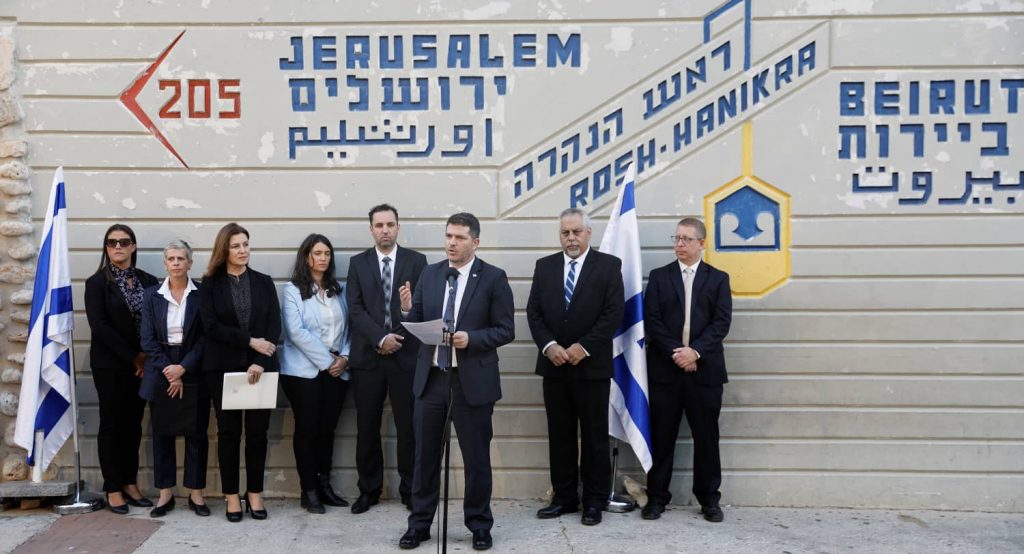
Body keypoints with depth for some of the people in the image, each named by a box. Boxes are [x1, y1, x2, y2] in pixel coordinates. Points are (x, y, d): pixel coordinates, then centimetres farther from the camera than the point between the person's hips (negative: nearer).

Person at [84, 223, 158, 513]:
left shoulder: (148, 281, 6)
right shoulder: (97, 282, -4)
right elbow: (99, 325, -13)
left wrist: (146, 356, -9)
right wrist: (132, 357, -13)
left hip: (142, 364, 4)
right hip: (110, 364, -4)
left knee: (134, 424, 9)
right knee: (112, 424, 2)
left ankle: (131, 484, 17)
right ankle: (113, 489, 9)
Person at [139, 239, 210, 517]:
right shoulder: (152, 295, 4)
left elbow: (205, 337, -5)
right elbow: (148, 339, -1)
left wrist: (183, 368, -14)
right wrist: (168, 370, -11)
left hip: (193, 372, -1)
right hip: (161, 372, 2)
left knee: (196, 433, 4)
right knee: (162, 432, 6)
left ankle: (196, 493, 13)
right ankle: (165, 493, 16)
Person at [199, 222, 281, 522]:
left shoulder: (264, 282, 7)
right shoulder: (210, 284, 4)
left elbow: (274, 325, -1)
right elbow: (211, 326, -6)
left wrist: (259, 361, -13)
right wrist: (249, 340, -14)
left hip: (260, 366, 1)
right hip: (223, 367, -1)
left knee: (258, 431, 3)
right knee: (228, 431, 4)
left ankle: (254, 494, 14)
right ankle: (232, 496, 13)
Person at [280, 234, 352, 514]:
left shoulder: (340, 290, 11)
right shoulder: (293, 290, -2)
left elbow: (349, 327, 10)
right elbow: (296, 332, -11)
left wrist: (344, 358, -6)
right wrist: (327, 360, -13)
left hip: (337, 371, 4)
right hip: (304, 370, -4)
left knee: (327, 428, 8)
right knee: (307, 429, 1)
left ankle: (324, 485, 18)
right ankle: (309, 491, 9)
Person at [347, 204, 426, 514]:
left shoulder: (416, 261, 5)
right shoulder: (358, 263, 8)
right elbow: (355, 309, -1)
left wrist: (397, 339, -8)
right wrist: (381, 338, -13)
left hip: (406, 355, -1)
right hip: (368, 356, 1)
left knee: (408, 426, 4)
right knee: (367, 427, 7)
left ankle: (410, 490, 15)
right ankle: (369, 490, 18)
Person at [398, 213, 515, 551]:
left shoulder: (493, 278, -5)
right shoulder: (429, 274, 7)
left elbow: (505, 331, -7)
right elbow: (418, 325, 7)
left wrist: (471, 338, -22)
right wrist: (407, 309, -14)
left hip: (473, 380, -3)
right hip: (430, 377, 3)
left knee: (476, 457, 8)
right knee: (425, 456, 10)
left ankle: (479, 525, 23)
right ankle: (419, 524, 24)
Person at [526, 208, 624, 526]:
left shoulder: (609, 265, -2)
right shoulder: (545, 266, 9)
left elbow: (613, 314, -9)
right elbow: (534, 312, 6)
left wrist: (583, 347, -15)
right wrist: (548, 346, -10)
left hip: (591, 365, -3)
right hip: (554, 364, 4)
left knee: (594, 435, 4)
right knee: (559, 434, 9)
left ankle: (595, 500, 13)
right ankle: (564, 497, 19)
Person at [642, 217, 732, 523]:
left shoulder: (718, 278, 7)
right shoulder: (659, 276, 8)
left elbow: (722, 322, -3)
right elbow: (651, 321, -1)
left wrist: (695, 351, -15)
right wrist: (675, 353, -12)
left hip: (705, 369, 0)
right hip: (665, 369, 0)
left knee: (706, 437, 6)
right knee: (661, 437, 4)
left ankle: (709, 499, 17)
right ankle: (656, 497, 13)